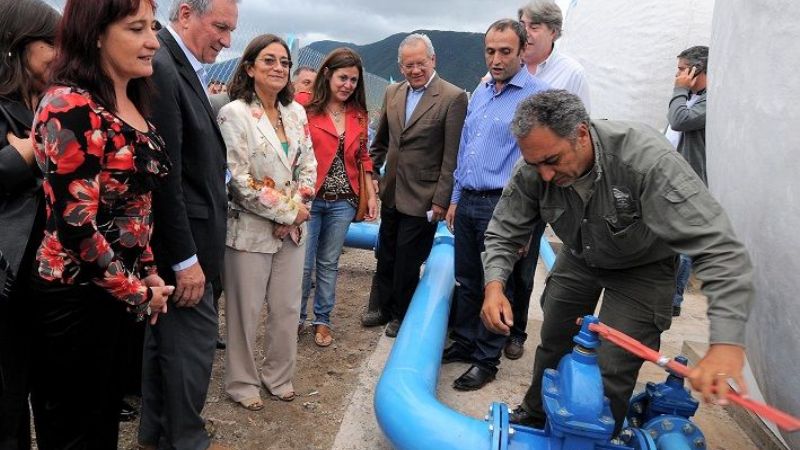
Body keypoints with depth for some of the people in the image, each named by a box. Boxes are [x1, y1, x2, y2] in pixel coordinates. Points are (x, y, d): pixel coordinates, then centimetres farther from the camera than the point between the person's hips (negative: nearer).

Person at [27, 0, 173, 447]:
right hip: (76, 294, -8)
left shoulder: (132, 104, 7)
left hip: (116, 289, 8)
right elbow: (74, 224, -24)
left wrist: (149, 273, 7)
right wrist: (137, 292, -13)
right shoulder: (71, 106, -20)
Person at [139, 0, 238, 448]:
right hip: (180, 242, -10)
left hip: (183, 236, 10)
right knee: (194, 339, 3)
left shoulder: (182, 67, 11)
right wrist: (185, 257, -19)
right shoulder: (159, 67, -19)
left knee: (166, 336, 20)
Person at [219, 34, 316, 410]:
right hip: (251, 228, -5)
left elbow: (308, 165, 8)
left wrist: (296, 212, -6)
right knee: (245, 311, 7)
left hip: (293, 228, 6)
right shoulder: (234, 114, -10)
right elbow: (240, 179, -16)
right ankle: (242, 382, 26)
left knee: (287, 308, 13)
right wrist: (288, 211, -13)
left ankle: (278, 375, 32)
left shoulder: (296, 112, 8)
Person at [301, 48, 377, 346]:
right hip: (310, 198, -4)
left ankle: (322, 319, 25)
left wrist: (371, 195, 8)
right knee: (303, 264, 3)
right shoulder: (307, 110, -7)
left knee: (329, 263, 13)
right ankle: (296, 317, 24)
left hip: (343, 201, 4)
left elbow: (363, 157, 14)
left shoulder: (358, 115, 8)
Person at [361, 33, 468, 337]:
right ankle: (382, 306, 37)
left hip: (421, 198, -6)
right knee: (386, 255, 19)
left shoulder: (453, 98, -13)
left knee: (407, 260, 7)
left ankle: (402, 315, 27)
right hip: (391, 193, 6)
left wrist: (441, 200, -16)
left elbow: (451, 156, -14)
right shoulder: (393, 93, 5)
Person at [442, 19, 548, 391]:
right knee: (466, 281, 16)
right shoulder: (480, 93, 13)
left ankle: (486, 360, 19)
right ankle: (464, 343, 32)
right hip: (468, 202, 7)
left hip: (502, 205, -7)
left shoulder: (537, 96, -11)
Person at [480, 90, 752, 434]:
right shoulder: (532, 170, -25)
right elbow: (503, 234, -12)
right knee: (553, 343, 15)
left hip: (642, 267, -4)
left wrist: (727, 344, -54)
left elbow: (719, 249, -43)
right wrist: (494, 285, -33)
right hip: (579, 258, 4)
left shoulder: (646, 159, -40)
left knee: (614, 371, -8)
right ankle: (534, 416, 41)